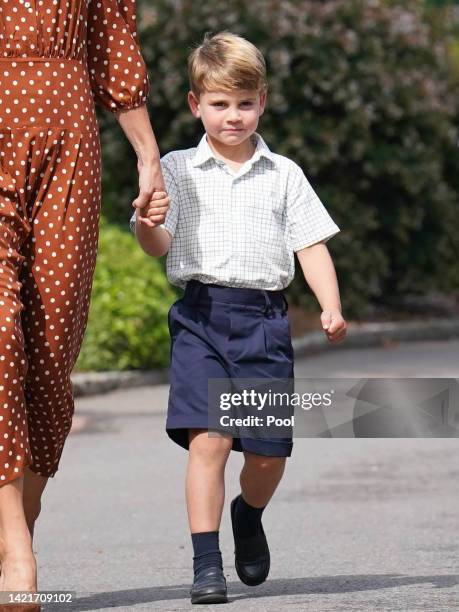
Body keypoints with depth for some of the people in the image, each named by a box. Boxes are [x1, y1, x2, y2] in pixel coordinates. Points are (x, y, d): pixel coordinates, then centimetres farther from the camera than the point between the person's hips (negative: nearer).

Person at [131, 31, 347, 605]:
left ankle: (248, 515, 37)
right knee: (208, 439, -15)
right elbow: (160, 245, 1)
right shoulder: (177, 169, 8)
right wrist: (146, 226, -23)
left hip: (264, 319, 2)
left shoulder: (283, 175, 11)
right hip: (201, 314, -2)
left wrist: (331, 307, -5)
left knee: (268, 452, 4)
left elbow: (311, 245, 10)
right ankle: (207, 565, -10)